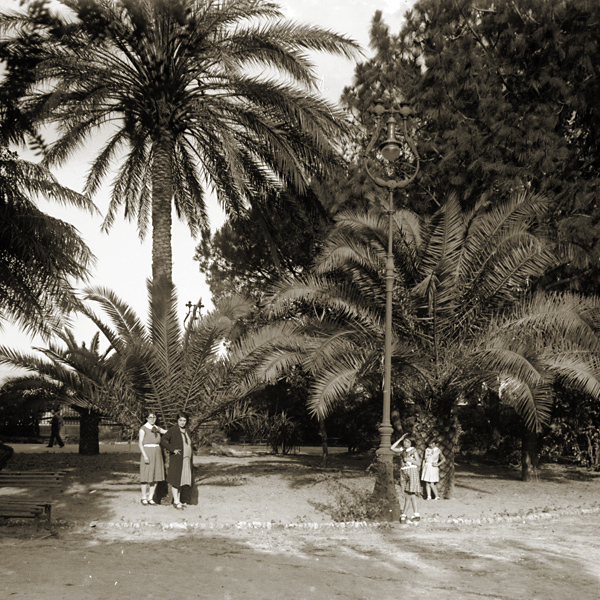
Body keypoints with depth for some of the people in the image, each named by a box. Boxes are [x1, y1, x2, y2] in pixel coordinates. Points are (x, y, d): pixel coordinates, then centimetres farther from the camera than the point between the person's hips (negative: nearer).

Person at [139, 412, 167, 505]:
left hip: (157, 454, 6)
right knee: (146, 477, -2)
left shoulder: (157, 428, 12)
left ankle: (150, 498, 12)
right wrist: (145, 456, -19)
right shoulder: (143, 428, -5)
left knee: (155, 477, 4)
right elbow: (140, 443, -9)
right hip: (147, 453, -5)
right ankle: (144, 498, 9)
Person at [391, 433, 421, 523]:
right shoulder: (402, 450, 14)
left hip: (412, 472, -5)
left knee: (408, 495, -8)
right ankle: (416, 515, 9)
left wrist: (409, 459, -16)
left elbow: (418, 463, -2)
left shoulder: (414, 450, 0)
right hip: (404, 473, 5)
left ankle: (404, 515, -7)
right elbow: (392, 448, 6)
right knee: (412, 495, 6)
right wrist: (400, 439, 6)